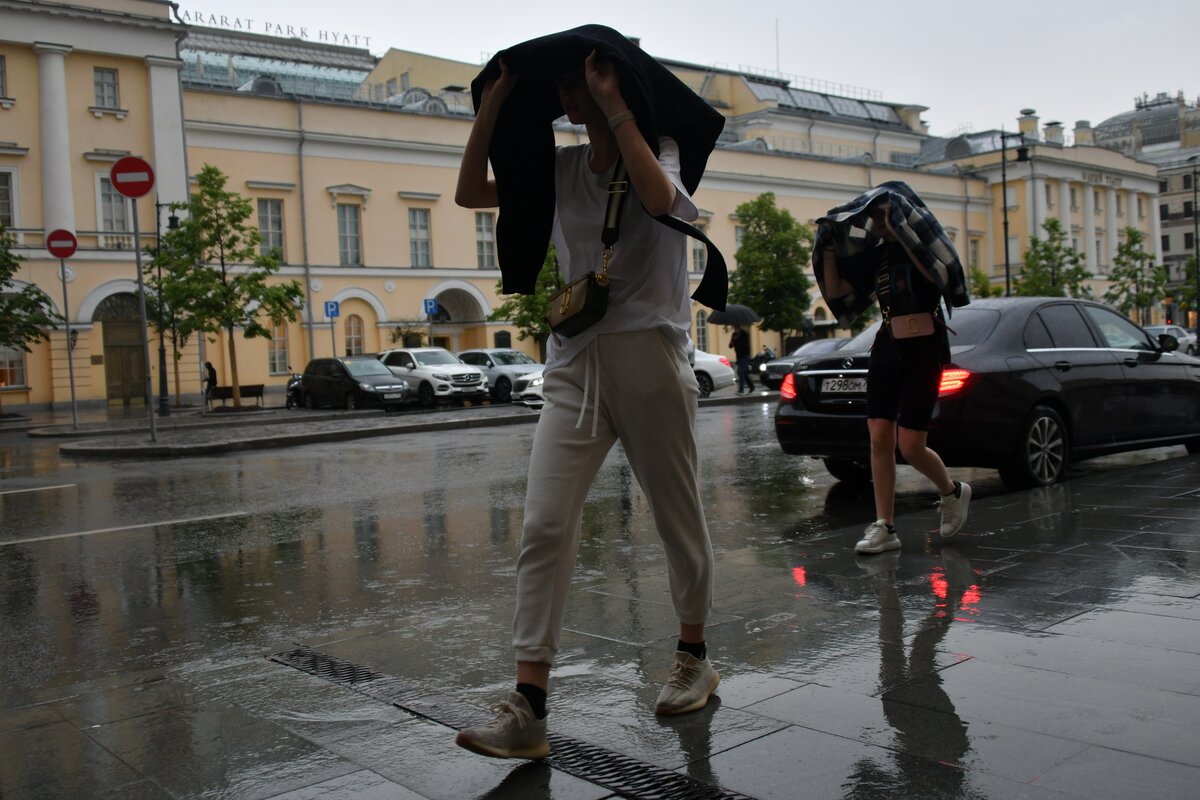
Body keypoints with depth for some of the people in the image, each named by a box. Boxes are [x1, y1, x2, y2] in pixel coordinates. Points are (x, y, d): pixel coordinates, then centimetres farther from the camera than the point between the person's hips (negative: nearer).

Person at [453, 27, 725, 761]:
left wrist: (614, 108, -20)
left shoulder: (660, 148, 0)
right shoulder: (560, 167, 12)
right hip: (574, 364, 4)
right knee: (545, 527, -9)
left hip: (649, 358, -3)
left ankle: (695, 657, 32)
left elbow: (659, 197, -23)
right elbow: (471, 194, 8)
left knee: (679, 517, 10)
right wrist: (493, 105, 2)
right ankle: (528, 707, -7)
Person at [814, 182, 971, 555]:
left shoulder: (923, 241, -3)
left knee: (910, 445, -7)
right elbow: (836, 291, 11)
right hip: (887, 346, 6)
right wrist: (829, 248, 2)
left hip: (924, 348, -6)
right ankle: (884, 527, 3)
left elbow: (939, 273, -24)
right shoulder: (877, 255, 13)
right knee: (879, 439, -2)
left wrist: (902, 230, -23)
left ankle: (953, 492, 23)